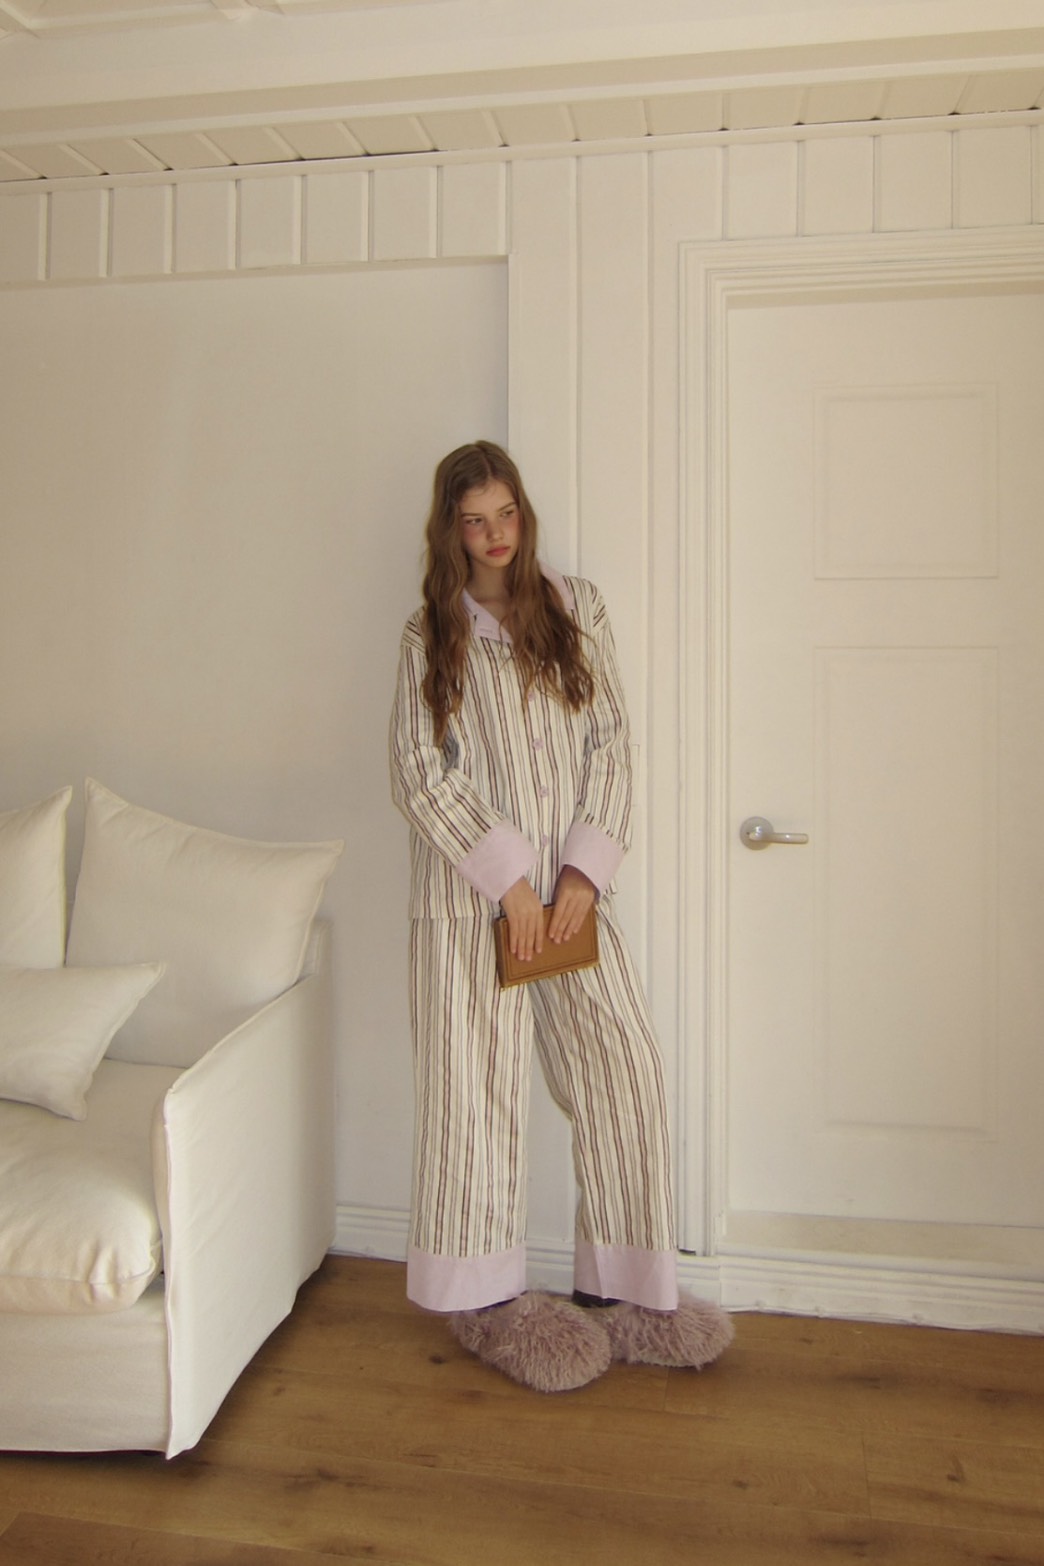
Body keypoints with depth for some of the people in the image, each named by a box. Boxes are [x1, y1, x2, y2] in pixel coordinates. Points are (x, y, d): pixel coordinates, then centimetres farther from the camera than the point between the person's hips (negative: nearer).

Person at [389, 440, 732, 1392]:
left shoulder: (577, 609, 8)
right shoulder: (430, 636, 3)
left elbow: (611, 744, 4)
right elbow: (422, 776, -5)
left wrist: (586, 870, -7)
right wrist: (508, 880, -12)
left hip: (570, 885, 3)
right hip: (469, 889, -2)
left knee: (626, 1069, -1)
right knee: (478, 1088, 4)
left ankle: (617, 1286, 17)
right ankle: (485, 1300, 22)